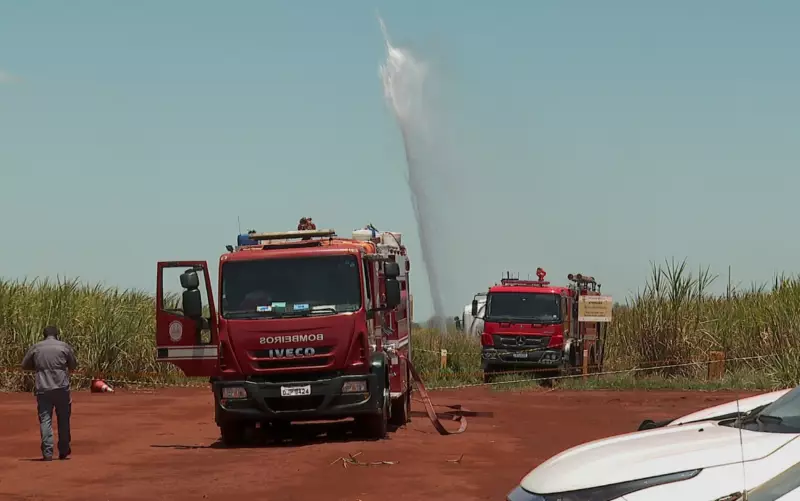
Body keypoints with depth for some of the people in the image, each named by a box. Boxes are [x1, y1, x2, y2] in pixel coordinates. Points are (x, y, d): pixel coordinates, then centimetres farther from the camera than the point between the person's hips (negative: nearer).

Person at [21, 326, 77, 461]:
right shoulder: (65, 347, 3)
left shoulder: (35, 348, 6)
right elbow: (73, 366, 12)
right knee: (63, 419, 12)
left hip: (43, 389, 0)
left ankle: (47, 452, -9)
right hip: (61, 388, 0)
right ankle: (63, 450, 19)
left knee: (45, 420, 0)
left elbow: (24, 366, 14)